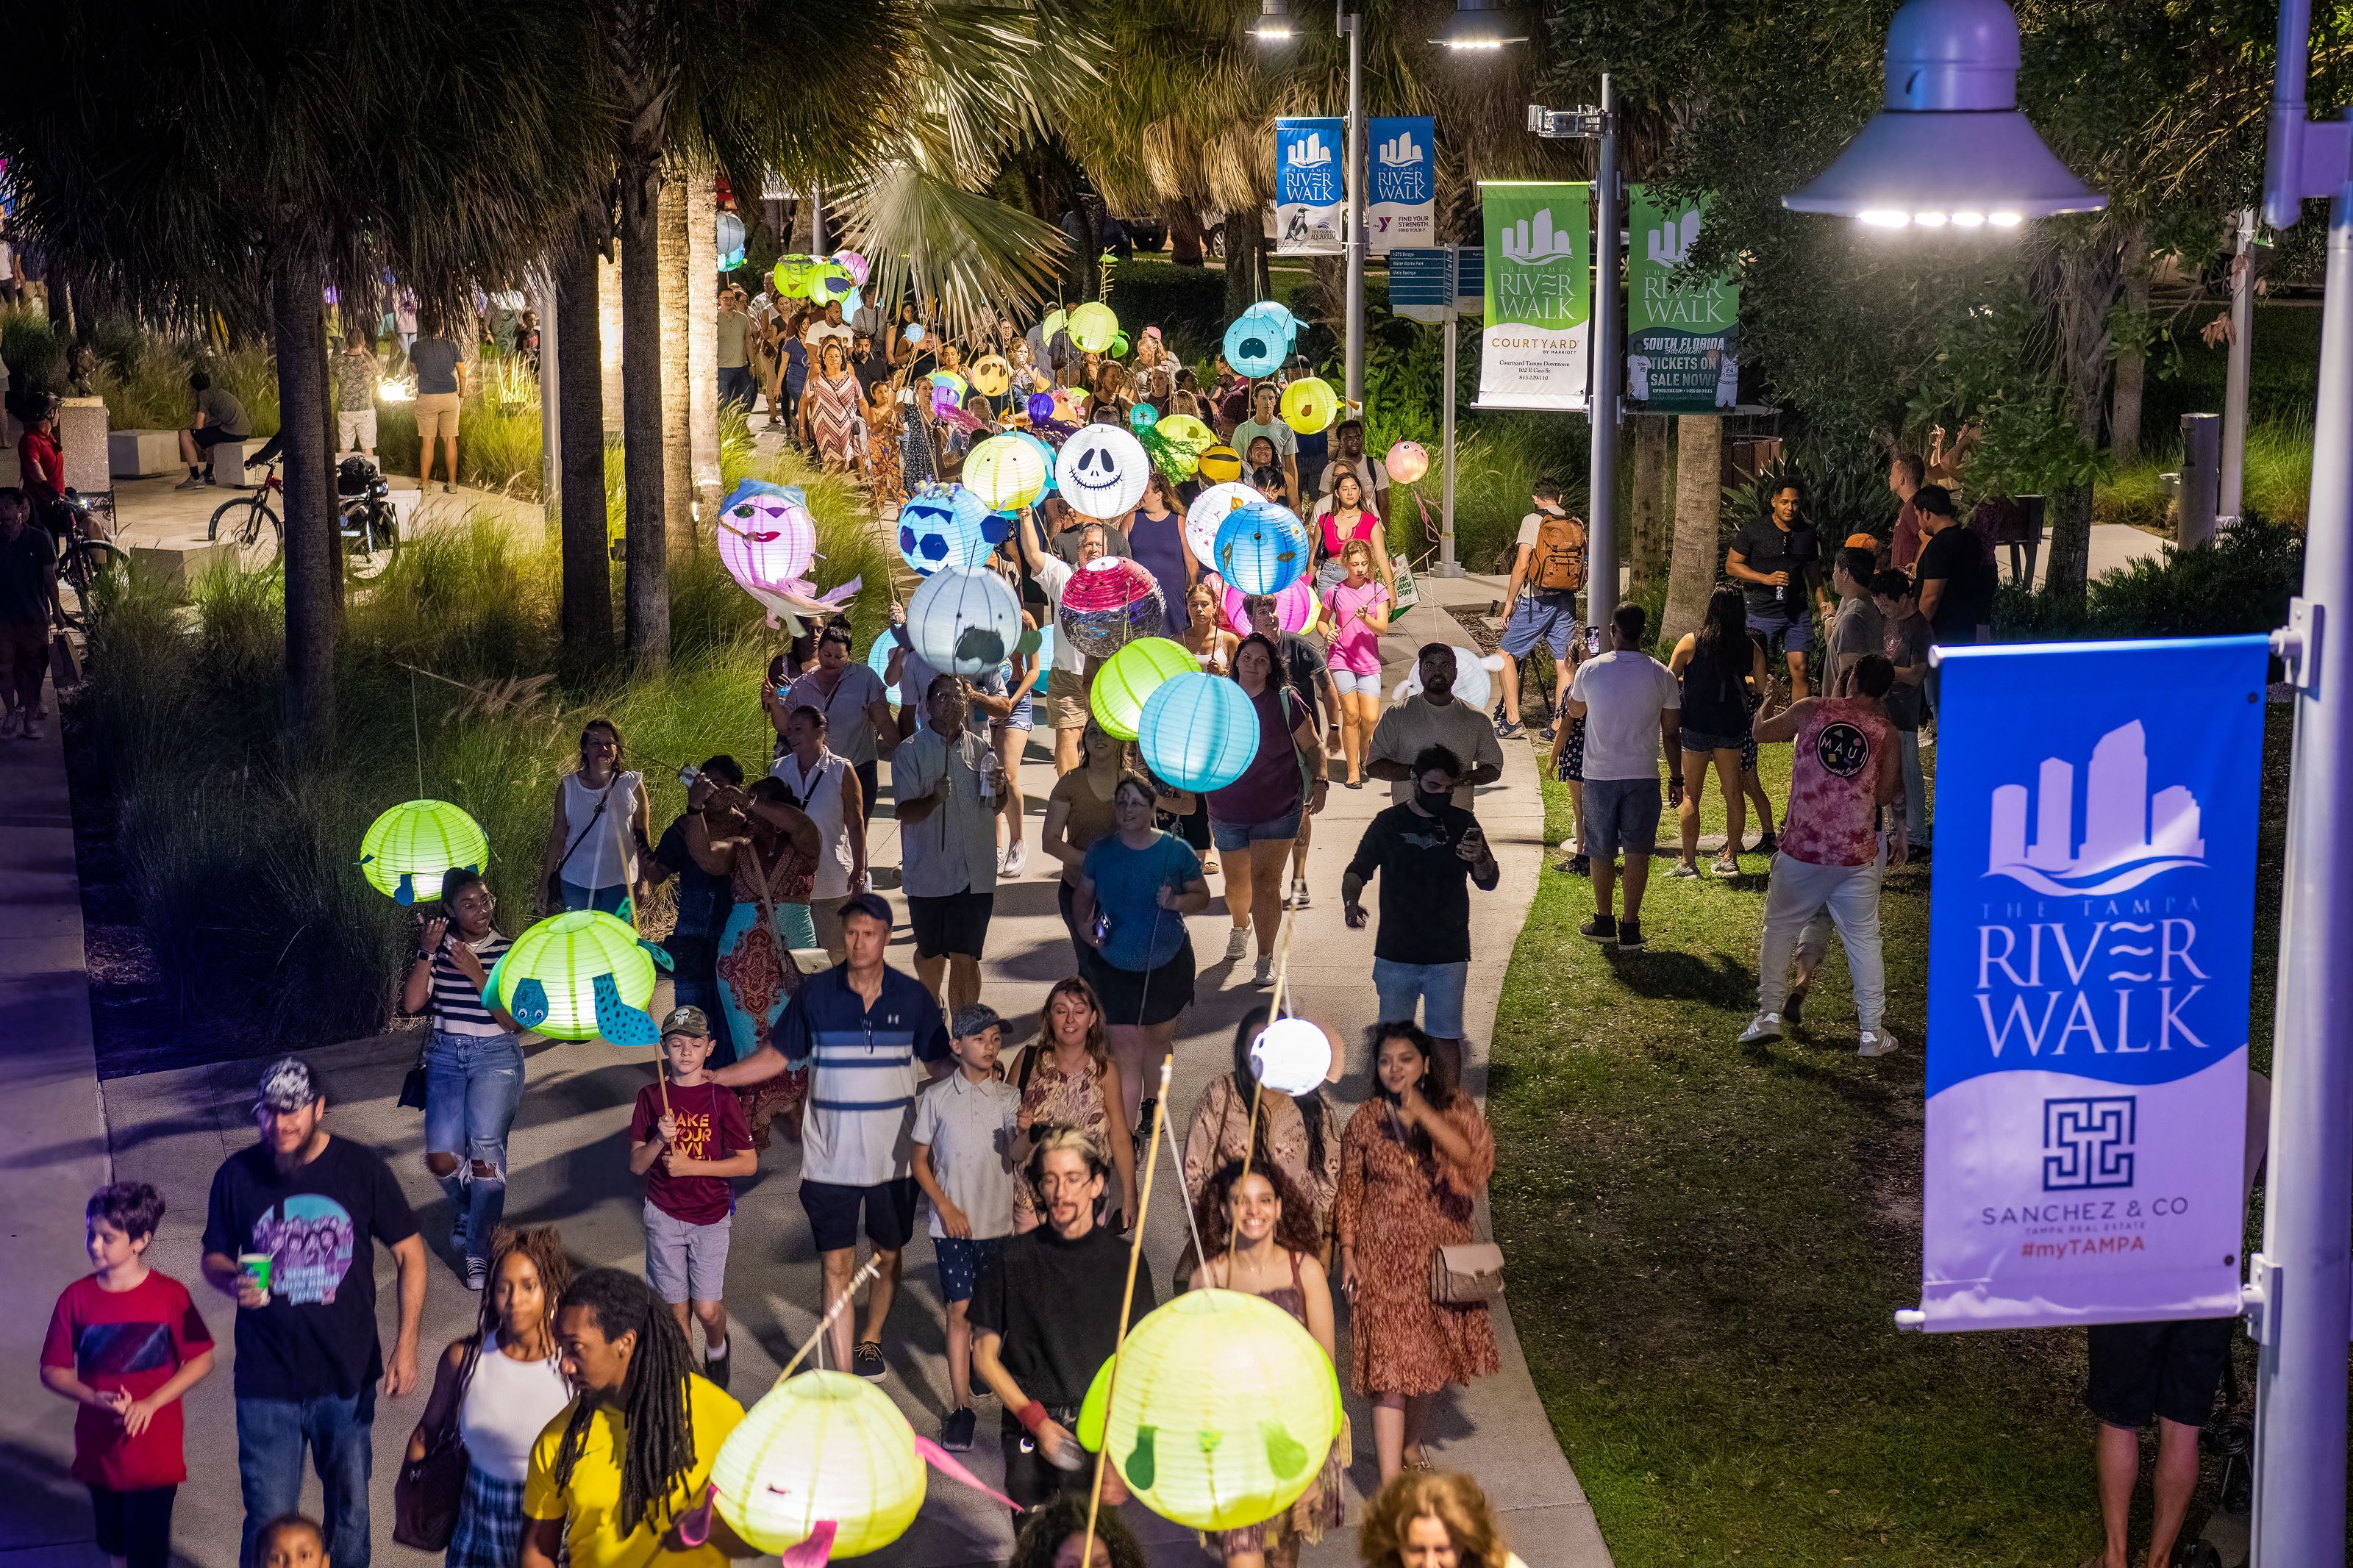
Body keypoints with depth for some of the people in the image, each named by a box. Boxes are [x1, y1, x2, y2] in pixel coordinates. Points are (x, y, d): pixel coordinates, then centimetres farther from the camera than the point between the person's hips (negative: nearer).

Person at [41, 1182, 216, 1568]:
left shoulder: (170, 1295, -11)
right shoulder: (76, 1299, -6)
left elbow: (201, 1361, -7)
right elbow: (52, 1371, -2)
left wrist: (150, 1404, -19)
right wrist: (96, 1398, -20)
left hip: (155, 1453, -3)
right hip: (100, 1449, 3)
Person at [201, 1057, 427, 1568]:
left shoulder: (363, 1170, -6)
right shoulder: (237, 1175, -5)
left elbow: (409, 1252, 1)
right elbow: (214, 1257, 8)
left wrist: (406, 1346, -6)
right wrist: (235, 1282, -17)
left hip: (349, 1376, 1)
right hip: (267, 1385, -1)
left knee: (350, 1509, 16)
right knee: (269, 1525, 0)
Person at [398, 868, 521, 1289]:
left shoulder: (509, 953, 0)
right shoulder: (436, 948, 5)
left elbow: (513, 1021, -8)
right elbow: (411, 1004, -6)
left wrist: (476, 974, -16)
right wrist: (427, 953, -15)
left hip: (496, 1055, -2)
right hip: (445, 1056, 2)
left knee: (485, 1144, -23)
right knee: (441, 1157, -12)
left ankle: (478, 1250, -13)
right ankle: (466, 1212, 23)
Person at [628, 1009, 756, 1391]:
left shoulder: (721, 1097, -5)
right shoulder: (651, 1097, 0)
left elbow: (748, 1162, -7)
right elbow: (636, 1165, -1)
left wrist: (691, 1165, -15)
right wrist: (660, 1140, -21)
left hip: (711, 1216, -2)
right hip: (664, 1215, 2)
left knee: (708, 1310, -6)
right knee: (676, 1309, 4)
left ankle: (716, 1351, 26)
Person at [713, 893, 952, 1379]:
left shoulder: (913, 997, -1)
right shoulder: (816, 994, -3)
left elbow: (940, 1064, 7)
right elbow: (777, 1056, 6)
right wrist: (708, 1076, -1)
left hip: (894, 1156, 1)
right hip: (830, 1157, -1)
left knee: (889, 1255, 15)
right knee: (837, 1265, -4)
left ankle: (870, 1340, 42)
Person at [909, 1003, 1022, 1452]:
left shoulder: (1009, 1097, 0)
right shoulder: (937, 1097, -1)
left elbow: (1018, 1158, -13)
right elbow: (920, 1160, 5)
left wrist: (1024, 1133, -35)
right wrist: (944, 1205, -7)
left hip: (998, 1221, 1)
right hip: (952, 1223, -1)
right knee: (960, 1311, -5)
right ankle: (961, 1408, -1)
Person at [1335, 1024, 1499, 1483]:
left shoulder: (1453, 1107, -5)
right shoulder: (1365, 1120, -3)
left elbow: (1477, 1160, -23)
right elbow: (1350, 1191, 4)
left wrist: (1424, 1114, -32)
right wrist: (1348, 1254, -2)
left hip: (1440, 1253, 2)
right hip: (1384, 1257, -2)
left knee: (1426, 1353, 17)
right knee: (1389, 1363, -9)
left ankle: (1410, 1439, 44)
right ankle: (1390, 1489, -12)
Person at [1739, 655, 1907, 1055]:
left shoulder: (1812, 710, -2)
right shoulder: (1886, 732, -1)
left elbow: (1761, 732, 12)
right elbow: (1886, 796, 3)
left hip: (1800, 849, 0)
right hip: (1857, 854, 0)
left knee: (1779, 927, 17)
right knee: (1864, 939, 11)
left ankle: (1769, 1013, 12)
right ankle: (1872, 1031, 13)